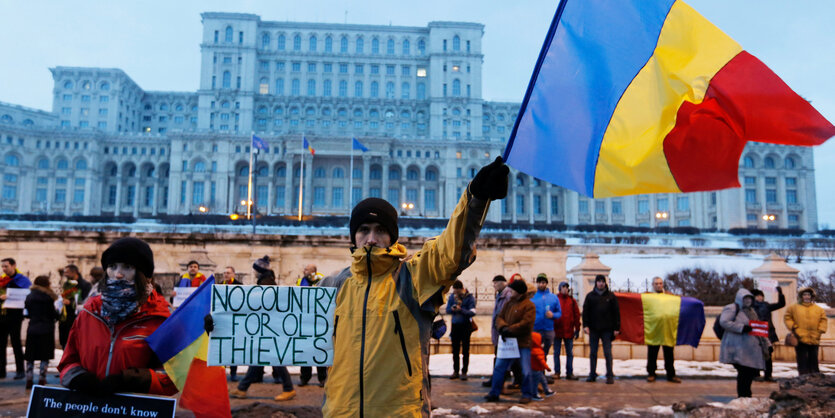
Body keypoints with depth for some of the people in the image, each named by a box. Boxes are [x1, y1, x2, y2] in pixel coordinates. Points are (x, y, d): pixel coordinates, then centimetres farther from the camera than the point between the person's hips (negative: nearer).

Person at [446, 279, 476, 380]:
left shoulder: (470, 297, -8)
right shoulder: (452, 296, 3)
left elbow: (472, 312, -16)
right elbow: (447, 310, 5)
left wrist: (461, 309, -30)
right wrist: (452, 309, -18)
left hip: (465, 326, -3)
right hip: (455, 325, 4)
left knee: (465, 351, 1)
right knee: (455, 350, 8)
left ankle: (464, 372, 8)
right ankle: (455, 371, 16)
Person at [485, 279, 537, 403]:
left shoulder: (529, 305, -10)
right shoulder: (509, 303, 12)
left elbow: (526, 323, -19)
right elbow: (500, 317, 11)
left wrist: (509, 330, -19)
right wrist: (503, 327, -11)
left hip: (523, 343, -7)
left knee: (526, 371, 2)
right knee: (499, 367, 7)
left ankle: (527, 394, 18)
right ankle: (494, 393, 15)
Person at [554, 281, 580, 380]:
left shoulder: (572, 300, 6)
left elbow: (576, 315, 7)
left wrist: (577, 329, 4)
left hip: (569, 331, 2)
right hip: (557, 331, -1)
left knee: (570, 353, 6)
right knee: (556, 353, 5)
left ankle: (569, 372, 13)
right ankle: (556, 372, 12)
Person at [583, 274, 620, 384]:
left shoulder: (611, 296, 5)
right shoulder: (590, 296, 7)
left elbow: (616, 313, 5)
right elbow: (585, 311, 5)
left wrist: (616, 328, -2)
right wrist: (585, 325, -6)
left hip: (607, 329, -1)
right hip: (593, 330, 1)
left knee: (607, 353, -1)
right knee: (593, 353, 6)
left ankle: (610, 376, 5)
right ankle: (592, 374, 13)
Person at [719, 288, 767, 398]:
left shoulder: (751, 310, 26)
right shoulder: (732, 308, -2)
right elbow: (724, 322, -16)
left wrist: (766, 343, 21)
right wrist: (742, 327, -20)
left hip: (751, 348, 8)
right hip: (738, 349, -8)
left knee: (751, 372, 3)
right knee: (744, 372, -13)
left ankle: (746, 396, 16)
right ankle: (742, 397, -5)